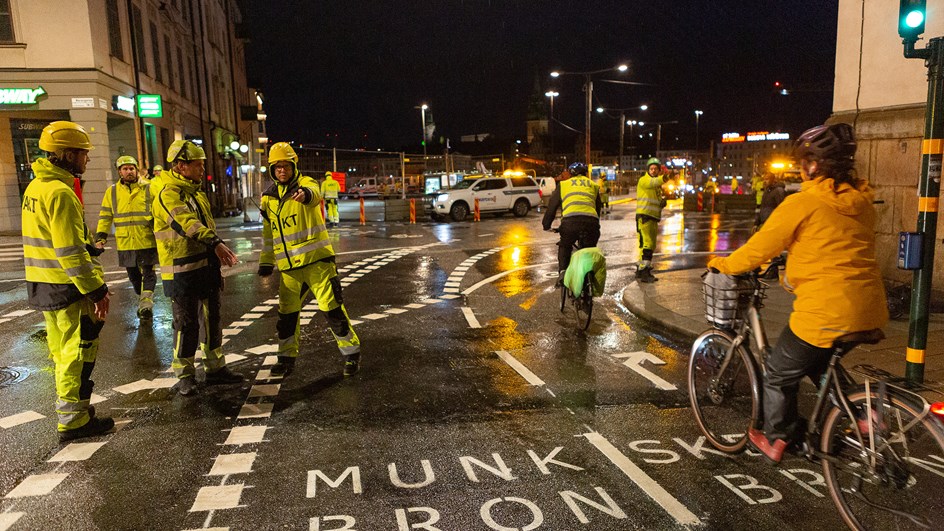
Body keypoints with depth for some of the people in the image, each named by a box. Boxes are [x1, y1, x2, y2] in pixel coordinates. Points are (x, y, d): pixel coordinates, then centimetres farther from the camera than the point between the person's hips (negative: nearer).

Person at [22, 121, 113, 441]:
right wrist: (96, 289, -21)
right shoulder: (60, 192, -20)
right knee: (79, 351, -1)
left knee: (62, 349, 20)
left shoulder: (36, 186, 12)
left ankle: (70, 407, 33)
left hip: (41, 284, 10)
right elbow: (71, 252, -24)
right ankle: (73, 421, 7)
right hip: (66, 287, -10)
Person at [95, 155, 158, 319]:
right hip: (125, 244, 3)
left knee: (148, 274, -6)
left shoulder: (148, 189, 1)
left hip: (147, 242, -3)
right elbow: (105, 217, 10)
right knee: (134, 276, 14)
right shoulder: (112, 191, 8)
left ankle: (146, 304, -9)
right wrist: (100, 238, 3)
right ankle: (144, 301, 29)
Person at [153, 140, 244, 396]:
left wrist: (218, 259, 23)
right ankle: (184, 376, 12)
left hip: (206, 267, 9)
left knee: (212, 319, 15)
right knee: (186, 324, -1)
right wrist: (216, 243, -45)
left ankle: (216, 368, 27)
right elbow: (187, 223, -32)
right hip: (182, 272, -9)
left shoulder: (196, 192, 16)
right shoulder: (169, 193, -14)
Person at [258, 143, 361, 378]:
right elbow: (268, 232, 20)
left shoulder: (306, 183, -5)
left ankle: (351, 353, 10)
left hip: (316, 259, -5)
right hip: (288, 266, 5)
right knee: (287, 313, 11)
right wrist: (266, 261, 19)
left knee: (332, 308, -4)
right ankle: (287, 357, 28)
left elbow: (314, 194, -32)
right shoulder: (269, 197, 11)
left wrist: (305, 194, -55)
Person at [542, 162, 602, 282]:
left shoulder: (563, 184, 26)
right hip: (591, 221, 1)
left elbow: (552, 206, 26)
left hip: (570, 220, -1)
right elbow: (598, 208, 35)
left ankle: (562, 272, 3)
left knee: (564, 246, 22)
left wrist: (546, 225, 36)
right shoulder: (593, 185, 31)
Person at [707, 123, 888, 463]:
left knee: (780, 374, 15)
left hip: (825, 312, -8)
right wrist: (793, 271, 33)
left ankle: (775, 439, 30)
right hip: (869, 310, 8)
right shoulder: (861, 201, 9)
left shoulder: (802, 203, -13)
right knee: (818, 362, 32)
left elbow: (758, 249, -8)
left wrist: (722, 265, 10)